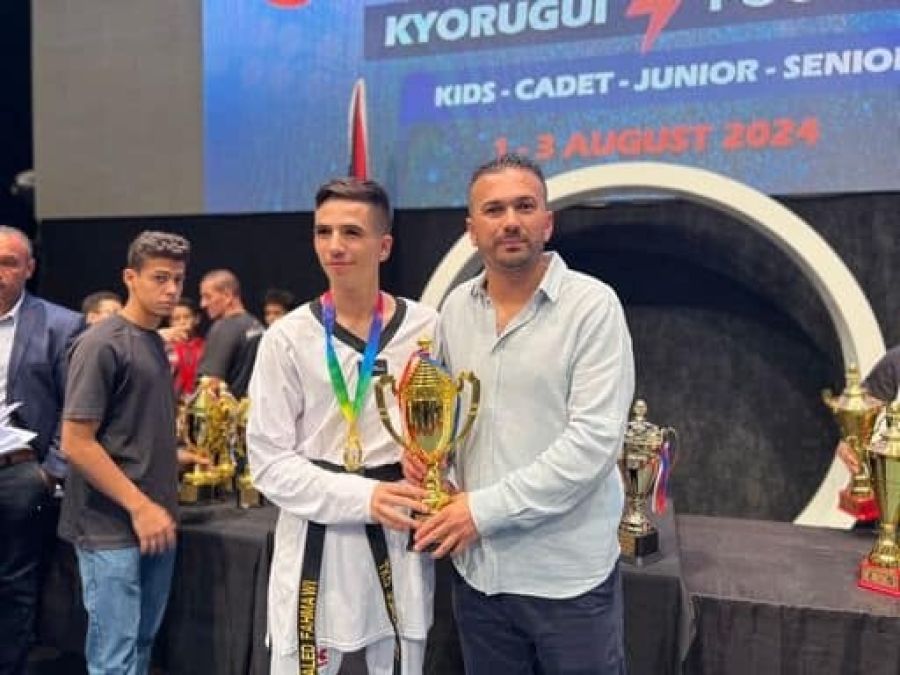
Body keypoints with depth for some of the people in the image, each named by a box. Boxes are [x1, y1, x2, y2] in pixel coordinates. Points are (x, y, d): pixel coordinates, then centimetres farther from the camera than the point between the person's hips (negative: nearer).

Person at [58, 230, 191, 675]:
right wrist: (139, 506, -17)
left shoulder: (156, 342, 12)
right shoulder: (101, 345, -13)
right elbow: (76, 443, -17)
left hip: (155, 521, 8)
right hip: (112, 527, -8)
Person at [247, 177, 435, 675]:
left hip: (399, 540, 2)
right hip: (316, 539, -2)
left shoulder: (427, 329, -1)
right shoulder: (288, 338, -7)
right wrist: (362, 496, -18)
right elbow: (269, 461, -7)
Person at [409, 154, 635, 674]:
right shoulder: (456, 307, 4)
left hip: (567, 575, -4)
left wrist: (486, 508, -19)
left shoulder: (592, 305, -12)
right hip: (478, 568, 5)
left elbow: (594, 440, -19)